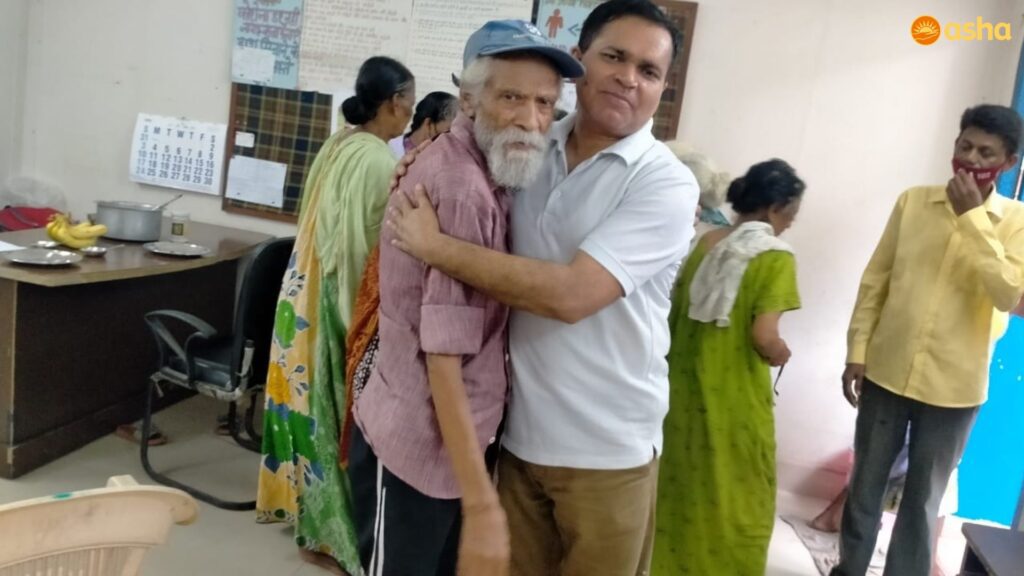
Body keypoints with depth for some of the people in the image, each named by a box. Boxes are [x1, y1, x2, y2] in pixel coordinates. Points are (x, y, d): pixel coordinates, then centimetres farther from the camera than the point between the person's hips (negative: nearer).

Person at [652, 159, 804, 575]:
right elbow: (764, 336, -22)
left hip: (685, 388, 7)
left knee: (681, 486, 20)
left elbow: (673, 313, 8)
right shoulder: (776, 258, -13)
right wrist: (782, 354, -2)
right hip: (735, 399, -6)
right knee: (736, 499, 12)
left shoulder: (705, 244, 5)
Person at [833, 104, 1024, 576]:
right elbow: (876, 280, 4)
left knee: (923, 500, 12)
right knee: (865, 485, 15)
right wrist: (857, 352, 0)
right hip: (886, 372, 2)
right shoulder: (913, 201, 1)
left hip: (953, 387, -2)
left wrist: (973, 219, -19)